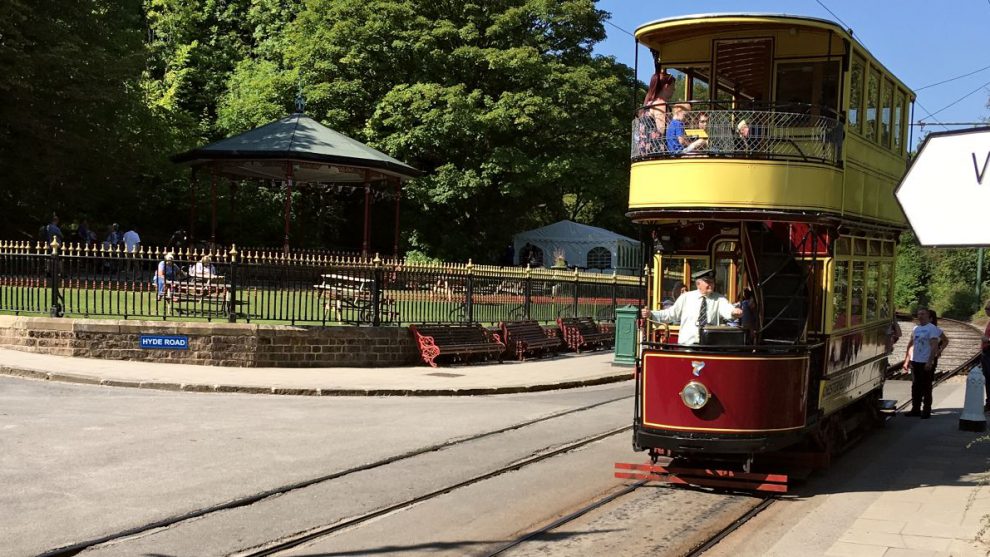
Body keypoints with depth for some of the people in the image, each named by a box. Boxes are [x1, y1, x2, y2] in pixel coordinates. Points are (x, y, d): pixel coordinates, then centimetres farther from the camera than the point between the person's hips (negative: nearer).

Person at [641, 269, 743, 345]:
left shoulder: (719, 299, 6)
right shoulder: (686, 298, 9)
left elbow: (726, 309, -13)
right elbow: (671, 314, 14)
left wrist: (733, 312, -36)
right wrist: (651, 314, 3)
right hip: (686, 344, 1)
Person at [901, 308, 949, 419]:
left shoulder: (932, 329, -7)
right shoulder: (916, 328, 13)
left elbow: (934, 346, -15)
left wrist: (930, 362, -22)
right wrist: (907, 360, 12)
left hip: (926, 363, -7)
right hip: (915, 362, 7)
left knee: (926, 388, -1)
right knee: (915, 387, 11)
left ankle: (926, 411, 5)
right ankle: (915, 409, 19)